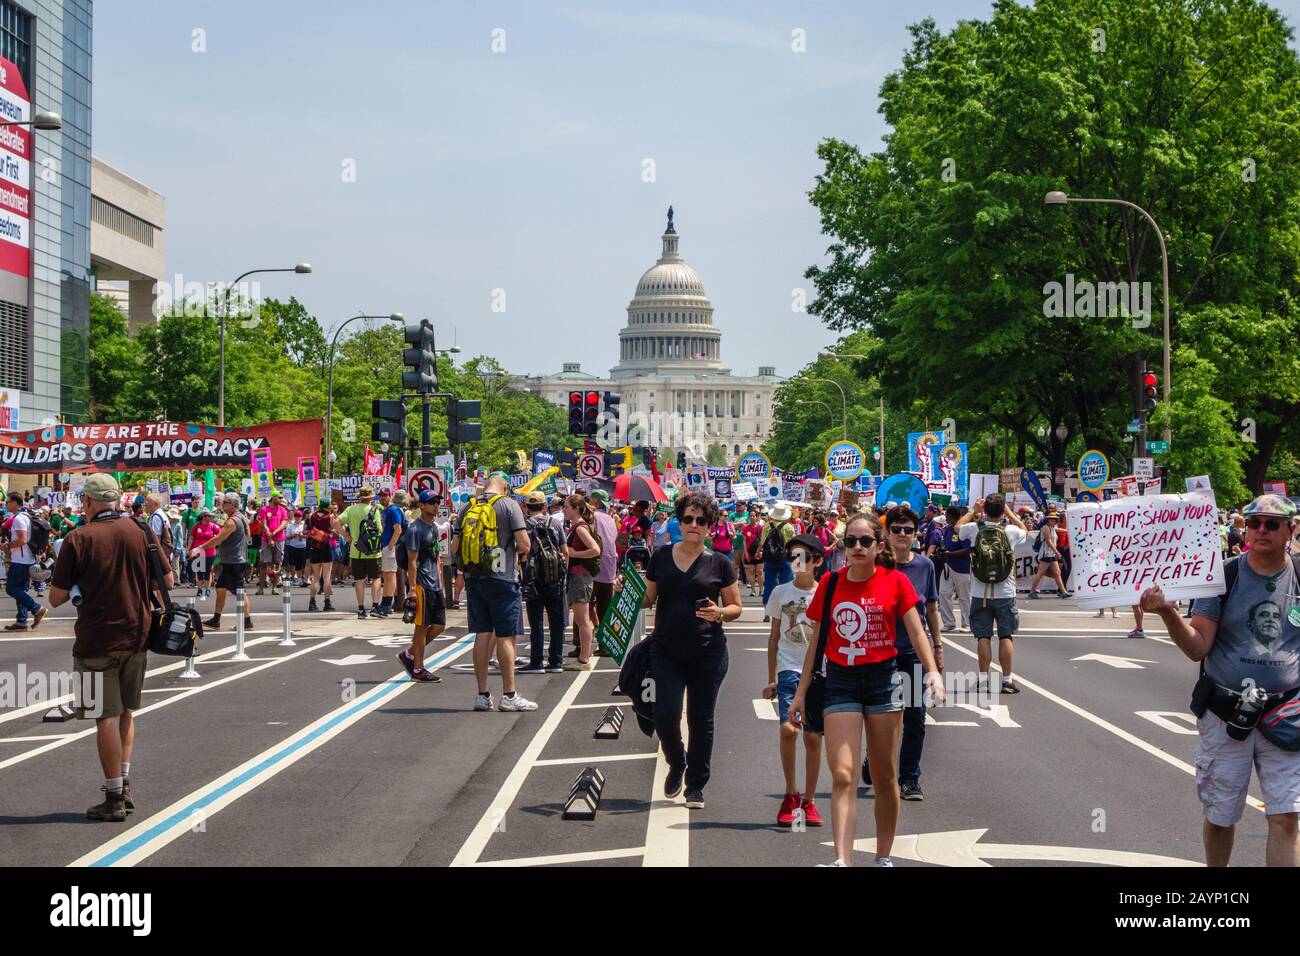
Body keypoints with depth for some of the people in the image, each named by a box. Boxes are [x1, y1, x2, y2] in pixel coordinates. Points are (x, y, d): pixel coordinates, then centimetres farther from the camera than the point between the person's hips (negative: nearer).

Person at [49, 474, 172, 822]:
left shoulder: (79, 539, -10)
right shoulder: (142, 532, 0)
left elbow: (56, 598, -8)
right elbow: (167, 580, 7)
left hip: (96, 640, -4)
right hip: (136, 635, 4)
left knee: (107, 718, 1)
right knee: (125, 713, 20)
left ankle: (114, 799, 4)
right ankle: (124, 783, 18)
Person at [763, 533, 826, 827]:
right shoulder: (781, 592, 6)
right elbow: (774, 637, 12)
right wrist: (772, 679, 9)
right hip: (789, 669, 0)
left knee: (813, 737, 2)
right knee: (788, 729, -19)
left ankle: (808, 801, 15)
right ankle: (790, 794, -2)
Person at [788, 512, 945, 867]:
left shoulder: (895, 581, -1)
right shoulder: (830, 582, 4)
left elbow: (916, 633, 0)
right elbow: (817, 641, 10)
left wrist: (933, 672, -16)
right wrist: (801, 693, 9)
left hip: (883, 679, 0)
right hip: (840, 681, 1)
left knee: (885, 775, 8)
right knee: (842, 774, -12)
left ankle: (883, 858, 19)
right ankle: (843, 861, -19)